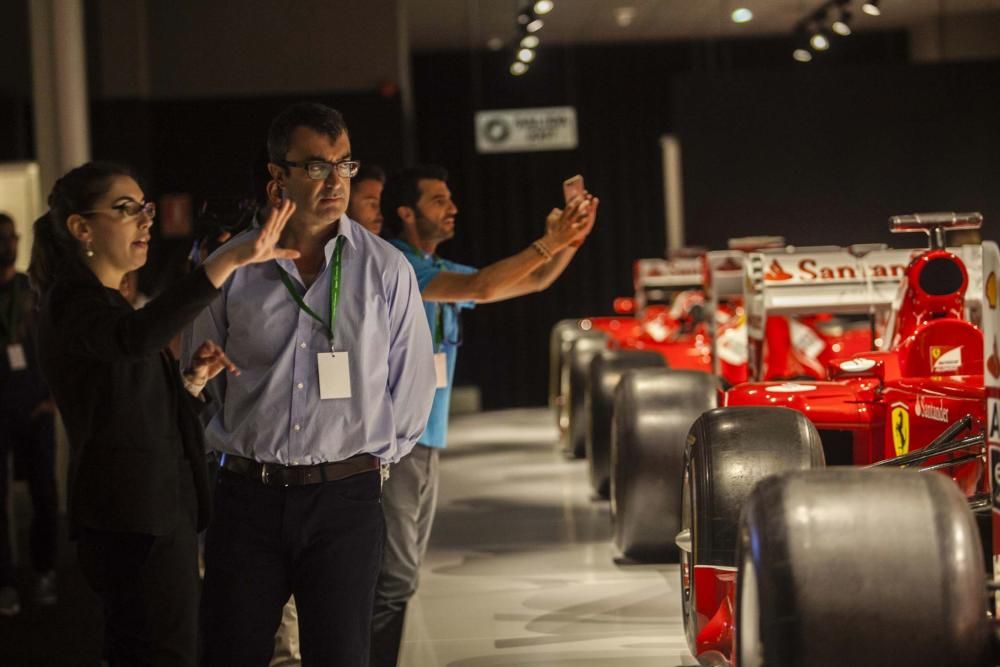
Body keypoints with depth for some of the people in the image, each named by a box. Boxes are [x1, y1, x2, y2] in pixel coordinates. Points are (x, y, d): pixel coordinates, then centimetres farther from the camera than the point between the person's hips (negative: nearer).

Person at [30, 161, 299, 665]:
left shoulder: (106, 302, 19)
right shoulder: (71, 302, -12)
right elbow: (136, 339, -37)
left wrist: (193, 378, 2)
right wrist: (231, 260, -44)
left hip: (159, 508, 10)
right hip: (132, 520, -10)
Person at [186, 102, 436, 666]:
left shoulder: (387, 269, 1)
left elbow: (413, 379, 8)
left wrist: (374, 456, 6)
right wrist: (232, 448, 7)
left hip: (346, 496, 0)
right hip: (249, 495, 1)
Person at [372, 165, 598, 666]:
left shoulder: (439, 272, 16)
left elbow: (533, 282, 16)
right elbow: (481, 288, -23)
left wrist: (570, 240, 0)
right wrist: (549, 242, -21)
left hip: (425, 443, 9)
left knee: (403, 576, 11)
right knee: (394, 580, -11)